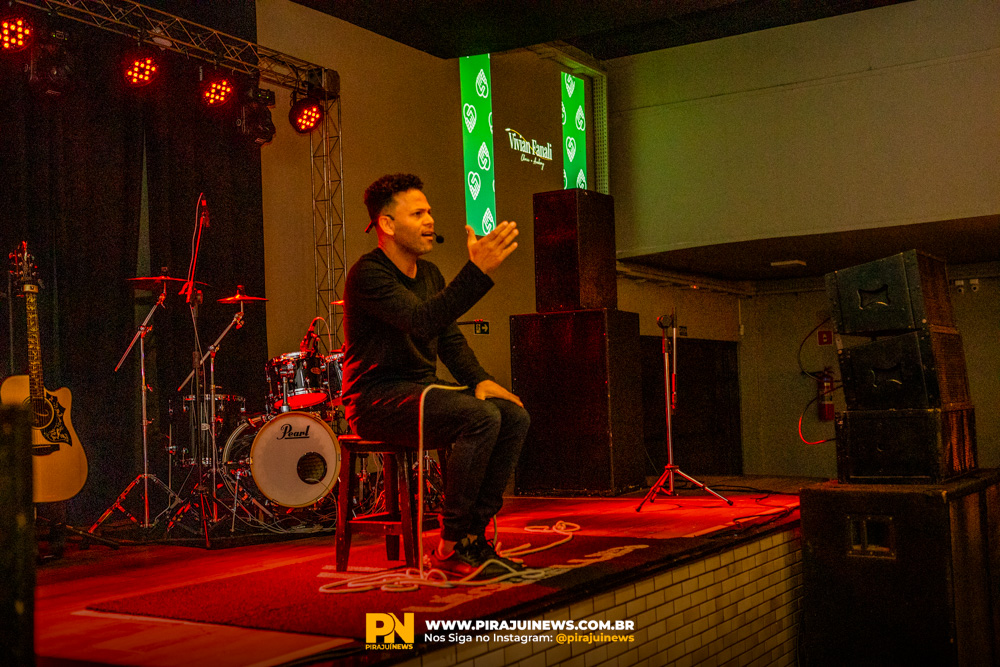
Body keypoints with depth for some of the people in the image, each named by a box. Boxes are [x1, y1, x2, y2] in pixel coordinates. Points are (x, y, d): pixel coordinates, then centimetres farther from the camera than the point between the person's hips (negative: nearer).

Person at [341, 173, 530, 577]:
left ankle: (474, 534, -4)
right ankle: (451, 547, -17)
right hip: (377, 400, -9)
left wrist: (479, 379, -2)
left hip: (422, 390, 9)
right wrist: (478, 270, -37)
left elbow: (450, 338, 17)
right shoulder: (367, 275, -15)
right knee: (481, 418, -29)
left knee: (514, 415, -9)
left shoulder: (429, 274, 15)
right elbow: (423, 320, -30)